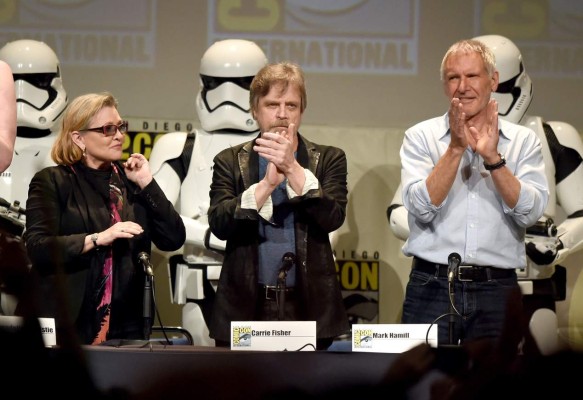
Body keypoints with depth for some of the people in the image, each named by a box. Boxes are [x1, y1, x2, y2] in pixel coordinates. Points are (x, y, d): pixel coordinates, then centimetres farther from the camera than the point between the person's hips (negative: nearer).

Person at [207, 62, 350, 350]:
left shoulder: (328, 159, 8)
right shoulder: (230, 161, 8)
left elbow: (332, 218, -7)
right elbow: (219, 225, -6)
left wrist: (293, 168, -17)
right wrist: (267, 183, -18)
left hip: (309, 308, 0)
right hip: (246, 308, 0)